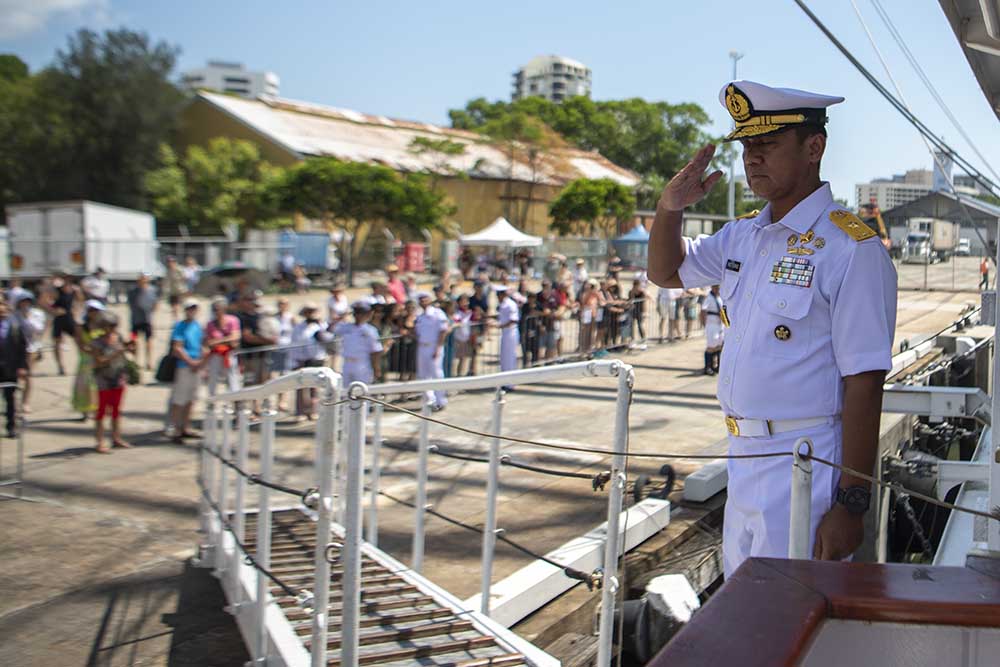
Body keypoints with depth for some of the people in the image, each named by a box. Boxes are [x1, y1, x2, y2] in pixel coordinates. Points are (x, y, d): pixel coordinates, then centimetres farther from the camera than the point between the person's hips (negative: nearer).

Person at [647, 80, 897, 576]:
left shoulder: (850, 247, -14)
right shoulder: (744, 236, 9)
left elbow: (864, 383, -17)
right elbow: (665, 272, 24)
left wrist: (852, 504, -19)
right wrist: (669, 209, 4)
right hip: (743, 461, 8)